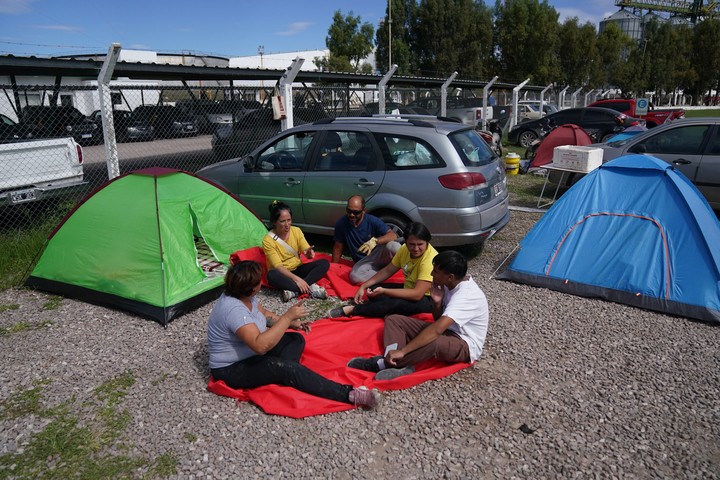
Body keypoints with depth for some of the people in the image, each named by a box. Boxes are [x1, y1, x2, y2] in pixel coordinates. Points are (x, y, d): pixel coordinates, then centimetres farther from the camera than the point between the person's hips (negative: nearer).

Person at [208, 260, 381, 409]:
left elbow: (263, 314, 14)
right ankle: (349, 394, -30)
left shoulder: (242, 295, -3)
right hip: (231, 369, -10)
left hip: (249, 354, 10)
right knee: (288, 368, -27)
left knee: (296, 339, 1)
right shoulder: (234, 309, -31)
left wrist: (291, 323, 0)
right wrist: (288, 317, -34)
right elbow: (261, 345, -40)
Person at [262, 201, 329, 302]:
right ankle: (311, 287, -34)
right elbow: (278, 266, -24)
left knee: (324, 263, -17)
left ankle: (294, 291, -29)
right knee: (272, 275, -39)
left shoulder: (296, 231, -5)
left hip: (298, 269, 5)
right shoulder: (268, 240, -19)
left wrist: (309, 253, -35)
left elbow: (306, 250, -9)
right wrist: (296, 279, -35)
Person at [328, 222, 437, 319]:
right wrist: (363, 287, -8)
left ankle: (352, 309, -25)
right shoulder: (405, 249, -5)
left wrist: (384, 291, -38)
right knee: (372, 289, -9)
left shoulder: (429, 259, -28)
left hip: (427, 299, -8)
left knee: (397, 303, -36)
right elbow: (387, 271, 2)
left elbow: (417, 294, -33)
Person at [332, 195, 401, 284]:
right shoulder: (341, 224, -4)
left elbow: (393, 235, -21)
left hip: (379, 256, -1)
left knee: (392, 245, -37)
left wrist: (375, 241, -38)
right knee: (354, 276, -36)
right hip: (363, 262, 2)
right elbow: (338, 248, 7)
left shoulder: (372, 221, -10)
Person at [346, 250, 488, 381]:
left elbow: (437, 330, -38)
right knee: (393, 320, -2)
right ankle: (401, 365, -27)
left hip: (465, 346, -9)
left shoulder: (466, 295, -28)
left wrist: (402, 351, -40)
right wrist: (437, 302, -12)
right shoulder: (452, 284, 0)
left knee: (432, 342, -44)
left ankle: (381, 363, -25)